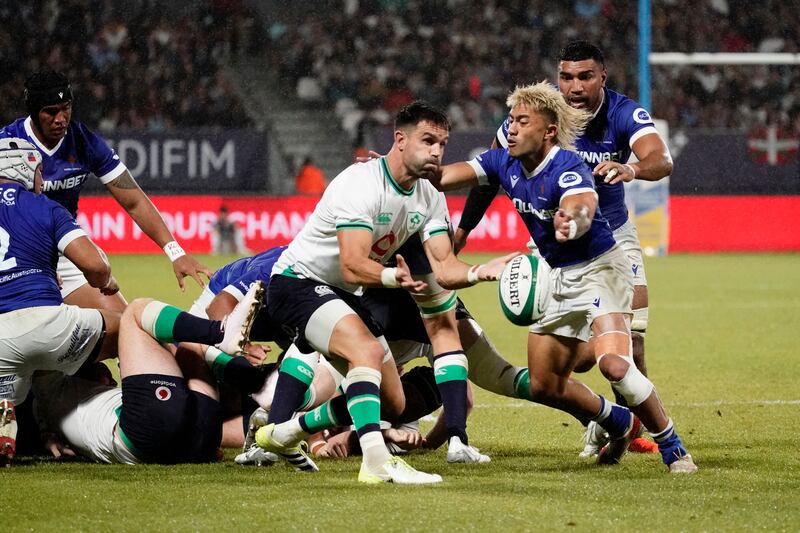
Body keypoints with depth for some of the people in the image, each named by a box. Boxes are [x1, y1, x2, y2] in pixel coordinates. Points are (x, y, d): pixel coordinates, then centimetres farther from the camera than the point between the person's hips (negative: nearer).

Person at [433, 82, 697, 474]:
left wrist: (573, 222, -70)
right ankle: (622, 426, 34)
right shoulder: (505, 163, -4)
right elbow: (442, 177, -3)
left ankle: (672, 448, -12)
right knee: (544, 386, 9)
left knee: (612, 362, -30)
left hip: (599, 268, -8)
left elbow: (583, 210, -46)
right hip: (557, 276, 8)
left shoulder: (568, 169, -26)